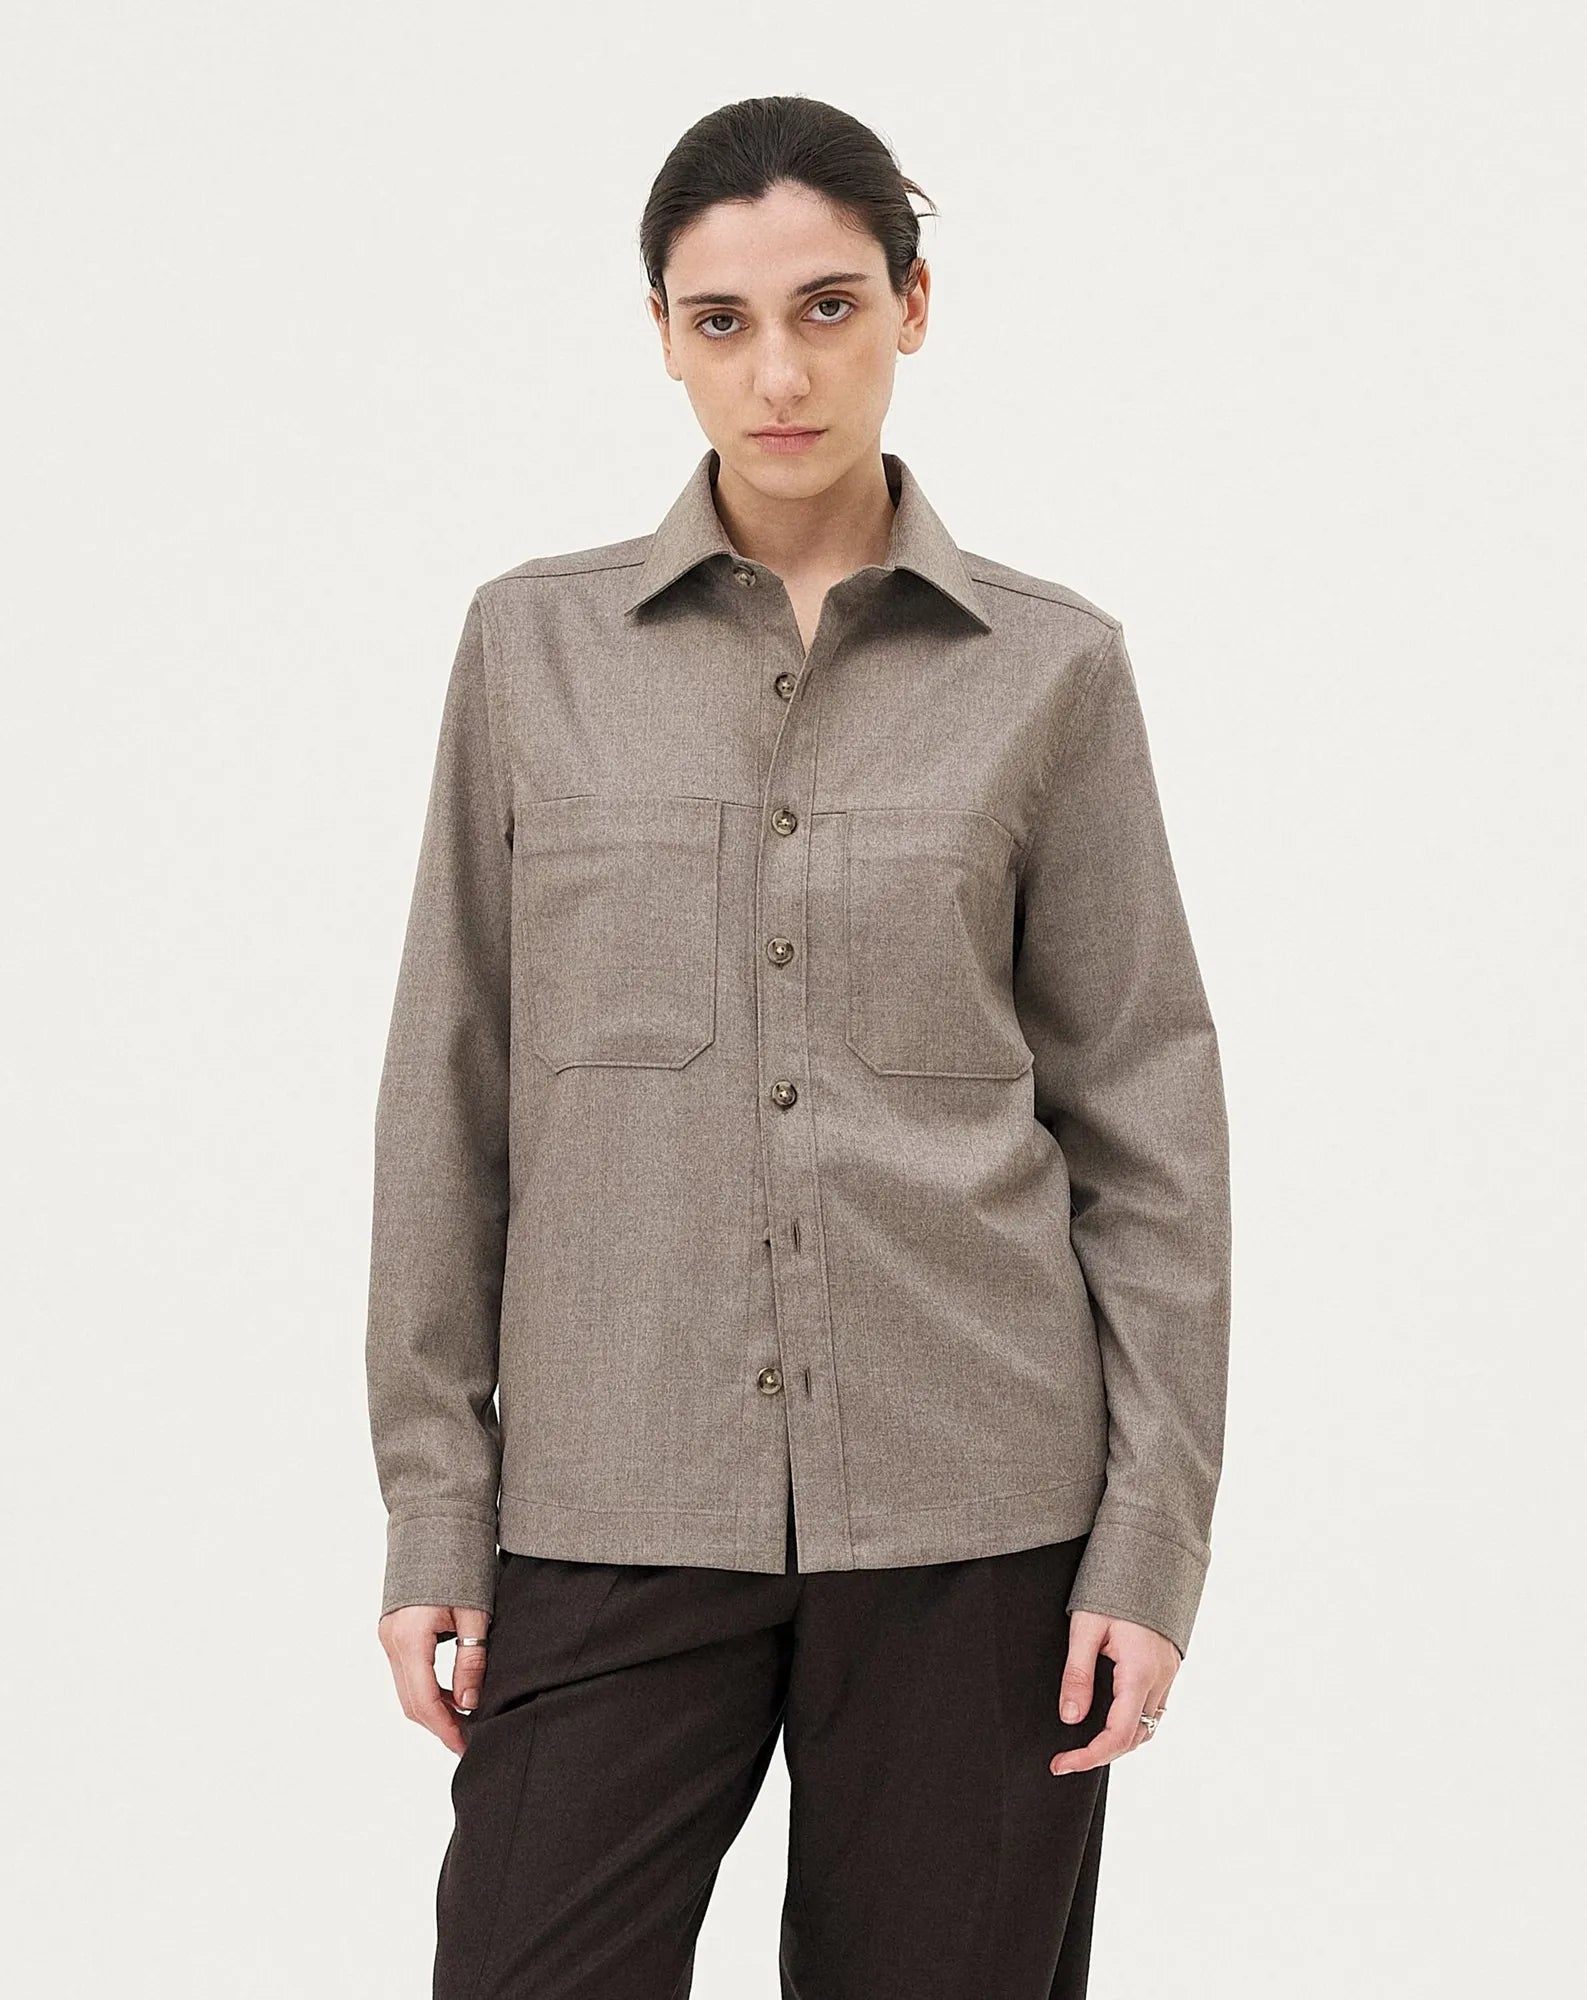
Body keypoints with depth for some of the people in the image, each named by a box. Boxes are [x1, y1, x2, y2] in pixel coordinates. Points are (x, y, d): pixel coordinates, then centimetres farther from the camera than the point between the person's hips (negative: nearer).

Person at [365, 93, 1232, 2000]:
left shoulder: (1049, 667, 2)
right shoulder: (535, 644, 5)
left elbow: (1146, 1117, 3)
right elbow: (450, 1094, 6)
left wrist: (1151, 1539, -2)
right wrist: (433, 1505, 3)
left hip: (968, 1509, 0)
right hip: (613, 1505, 1)